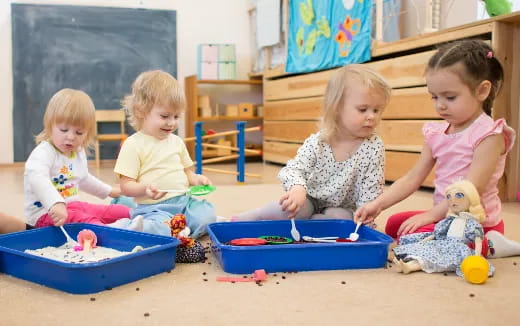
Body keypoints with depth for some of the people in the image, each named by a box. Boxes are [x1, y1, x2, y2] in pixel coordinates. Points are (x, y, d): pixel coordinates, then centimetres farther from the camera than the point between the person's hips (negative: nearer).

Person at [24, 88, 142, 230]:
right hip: (46, 213, -9)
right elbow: (37, 178, -42)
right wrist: (56, 203, -57)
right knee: (82, 219, -38)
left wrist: (109, 191, 41)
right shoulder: (44, 153, -19)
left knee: (124, 212, 1)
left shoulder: (78, 152, 10)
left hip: (73, 206, 9)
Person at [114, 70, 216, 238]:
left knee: (206, 215, -22)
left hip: (184, 201, 6)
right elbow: (126, 186, -6)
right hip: (153, 207, -6)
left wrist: (196, 179, 3)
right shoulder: (134, 145, -4)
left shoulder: (176, 141, 16)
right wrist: (145, 189, -27)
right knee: (162, 229, -36)